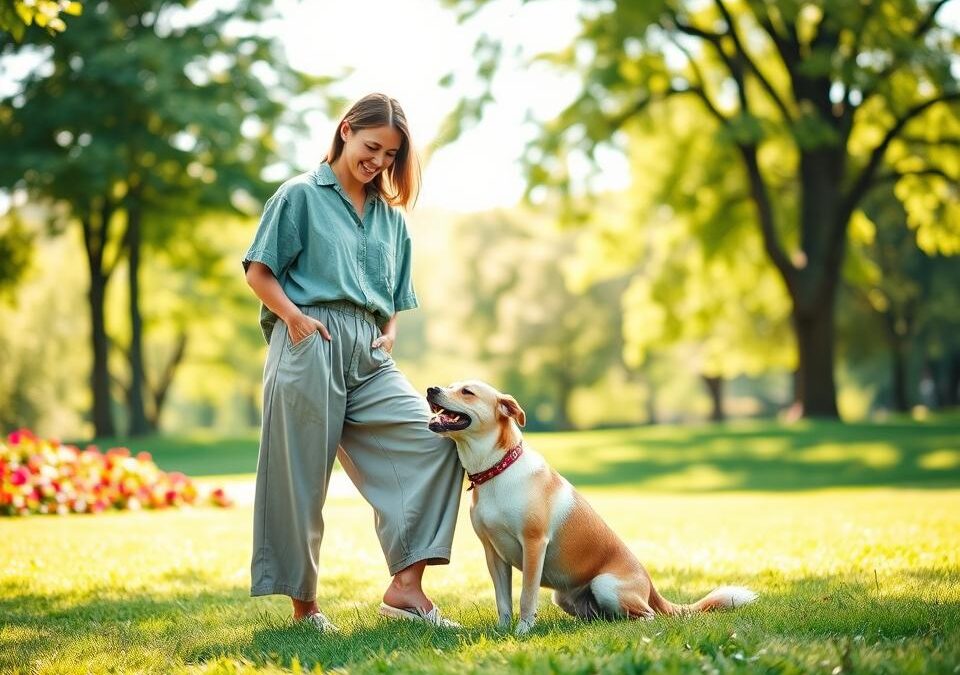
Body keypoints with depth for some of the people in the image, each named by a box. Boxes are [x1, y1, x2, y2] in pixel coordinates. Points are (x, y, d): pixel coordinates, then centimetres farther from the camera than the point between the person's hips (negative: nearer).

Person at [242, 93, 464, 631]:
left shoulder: (390, 215, 21)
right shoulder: (302, 195, 4)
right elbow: (259, 273, 1)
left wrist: (389, 335, 6)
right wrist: (294, 316, -14)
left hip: (369, 352, 5)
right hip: (310, 342, -5)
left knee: (435, 441, -14)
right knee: (302, 475, -1)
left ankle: (407, 584, -14)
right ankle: (303, 601, 13)